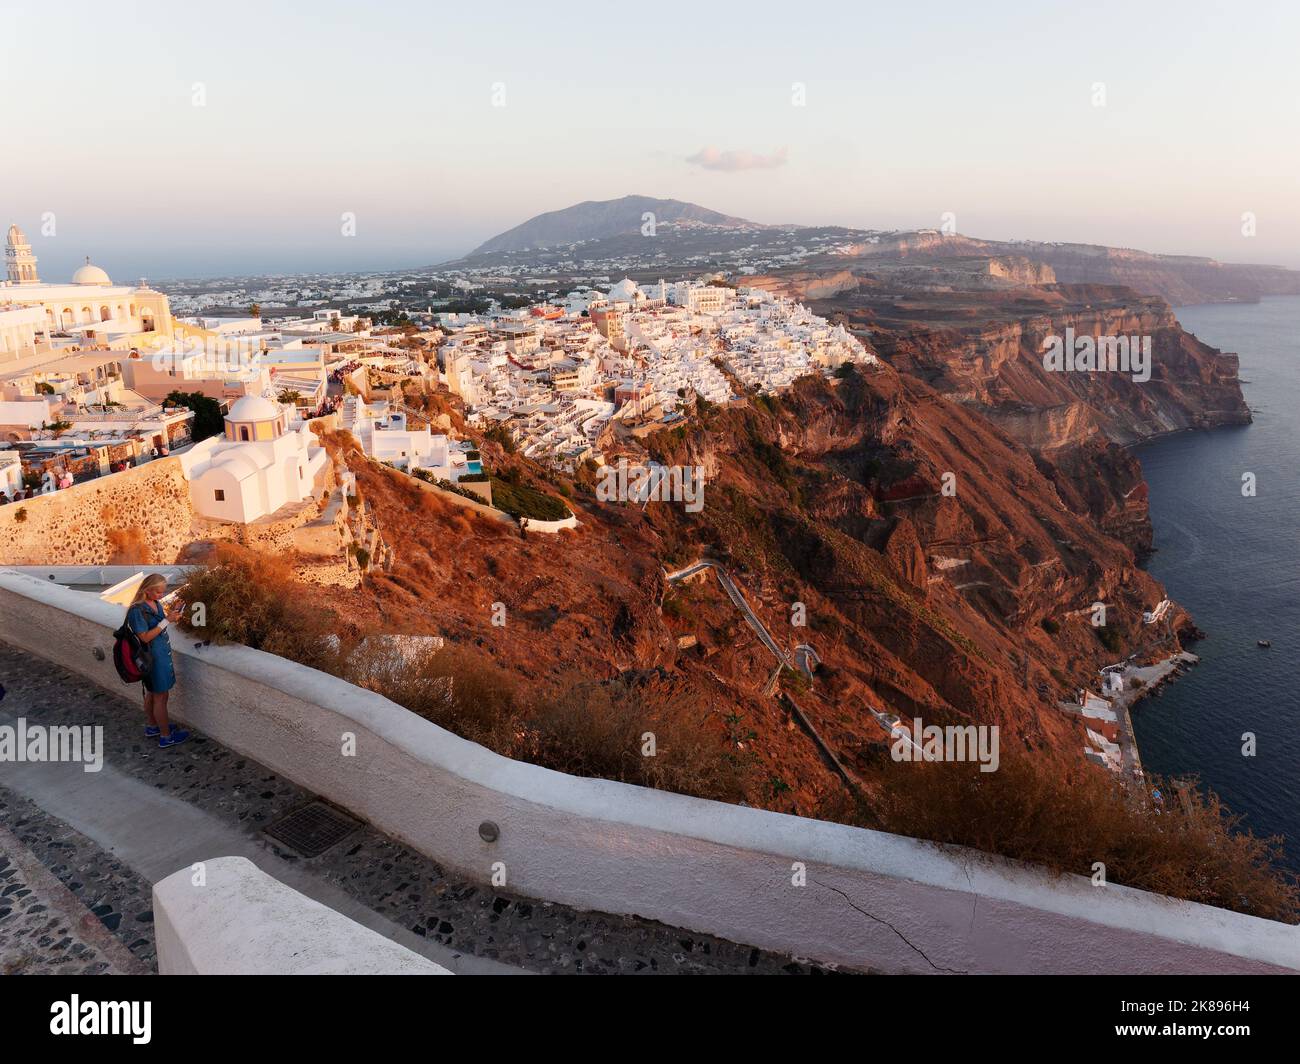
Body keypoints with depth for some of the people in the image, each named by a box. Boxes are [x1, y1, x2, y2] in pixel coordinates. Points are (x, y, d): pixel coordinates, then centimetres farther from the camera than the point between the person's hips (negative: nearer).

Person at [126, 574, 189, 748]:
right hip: (153, 657, -9)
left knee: (152, 693, 23)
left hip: (161, 653, 9)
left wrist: (171, 613, -6)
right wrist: (167, 620, -27)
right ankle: (166, 737, 13)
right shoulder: (137, 610, -24)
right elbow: (145, 637, -23)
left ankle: (152, 727, 40)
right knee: (161, 696, 2)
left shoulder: (155, 603, 1)